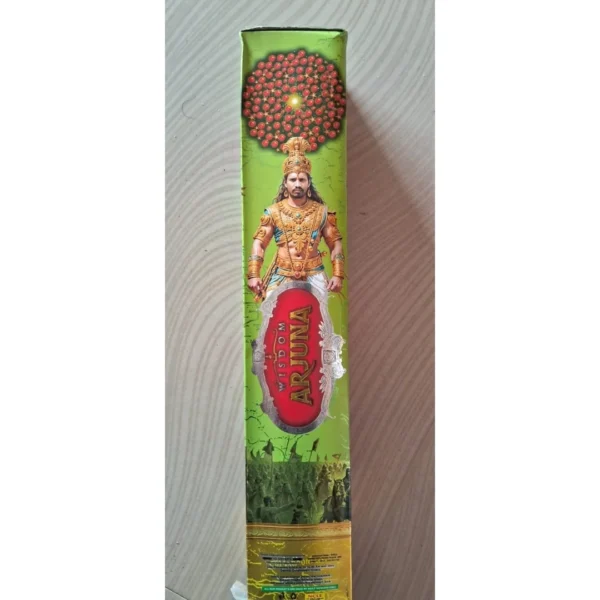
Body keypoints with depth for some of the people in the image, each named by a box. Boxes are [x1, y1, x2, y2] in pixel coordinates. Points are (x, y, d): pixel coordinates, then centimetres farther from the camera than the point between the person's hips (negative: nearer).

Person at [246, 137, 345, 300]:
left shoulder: (321, 211, 4)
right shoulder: (273, 212, 3)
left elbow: (335, 244, 5)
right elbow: (259, 243, 0)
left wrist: (337, 275, -5)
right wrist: (253, 275, -12)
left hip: (314, 276, 1)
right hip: (281, 276, 0)